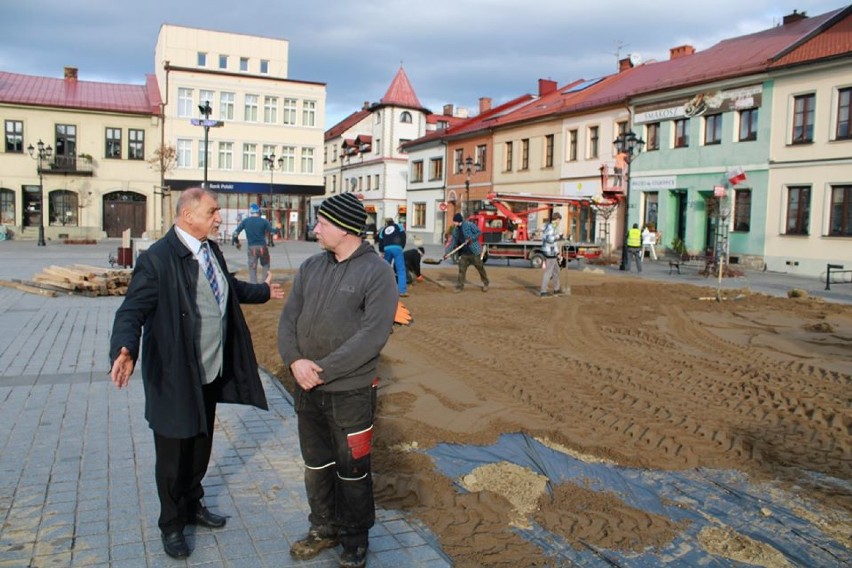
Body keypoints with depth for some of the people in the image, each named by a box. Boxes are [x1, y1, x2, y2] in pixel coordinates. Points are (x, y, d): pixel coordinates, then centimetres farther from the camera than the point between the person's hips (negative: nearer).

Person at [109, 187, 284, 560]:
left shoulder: (211, 250, 5)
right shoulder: (158, 259, -21)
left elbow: (229, 288, 23)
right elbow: (132, 310, -24)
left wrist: (264, 291, 36)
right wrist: (125, 350, -42)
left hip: (211, 372, 8)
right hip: (176, 378, -7)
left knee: (201, 446, 23)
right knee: (173, 456, 10)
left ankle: (192, 506, 45)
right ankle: (171, 525, 31)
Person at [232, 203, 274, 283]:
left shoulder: (245, 221, 1)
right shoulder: (264, 221, -3)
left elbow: (235, 233, -1)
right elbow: (272, 232, -5)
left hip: (251, 248, 1)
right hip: (262, 247, 0)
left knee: (252, 268, 5)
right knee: (266, 265, 20)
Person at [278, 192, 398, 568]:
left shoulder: (377, 272, -13)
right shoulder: (311, 267, 5)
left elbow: (374, 334, -20)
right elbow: (289, 318, 5)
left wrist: (324, 369, -22)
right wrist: (294, 360, -13)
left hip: (350, 392, -5)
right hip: (307, 388, 6)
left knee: (352, 470, 9)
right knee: (316, 464, 19)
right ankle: (324, 529, 39)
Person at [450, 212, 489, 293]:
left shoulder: (470, 225, -12)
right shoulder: (456, 230, 7)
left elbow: (479, 232, -11)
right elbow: (453, 242, 10)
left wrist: (471, 238, -24)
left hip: (474, 252, -5)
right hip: (463, 253, 5)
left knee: (480, 268, 7)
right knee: (461, 270, 0)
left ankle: (485, 284, 24)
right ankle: (459, 286, 6)